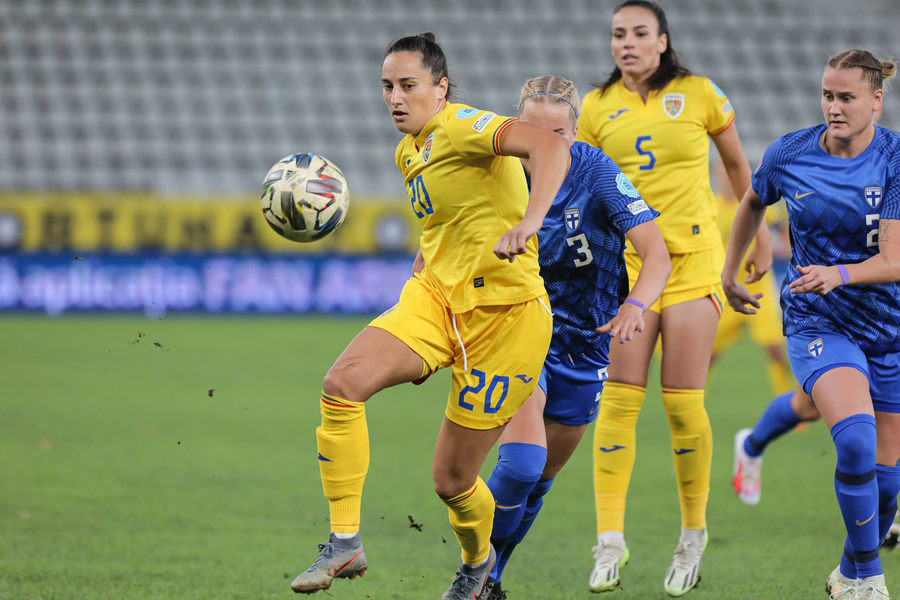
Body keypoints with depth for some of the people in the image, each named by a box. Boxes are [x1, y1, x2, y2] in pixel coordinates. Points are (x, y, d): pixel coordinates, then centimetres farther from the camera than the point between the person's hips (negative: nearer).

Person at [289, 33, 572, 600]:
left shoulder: (461, 127, -15)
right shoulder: (409, 152, 13)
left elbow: (550, 145, -33)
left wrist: (528, 223, -47)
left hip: (504, 313, -7)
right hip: (435, 298, 7)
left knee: (452, 480, 1)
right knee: (342, 382, -22)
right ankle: (345, 542, -15)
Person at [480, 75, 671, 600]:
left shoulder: (597, 173, -18)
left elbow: (658, 255, -24)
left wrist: (634, 305, -42)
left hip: (583, 344, 1)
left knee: (539, 481, 13)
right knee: (521, 464, -23)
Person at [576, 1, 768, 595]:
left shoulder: (699, 94, -1)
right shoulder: (597, 107, 5)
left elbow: (737, 162, 13)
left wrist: (757, 232, 17)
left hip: (692, 260, -2)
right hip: (625, 261, 2)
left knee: (683, 404, -4)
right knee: (618, 401, -7)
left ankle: (694, 534, 12)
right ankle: (611, 541, -5)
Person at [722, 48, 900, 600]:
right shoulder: (789, 155, -6)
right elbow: (754, 202, 18)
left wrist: (838, 274, -39)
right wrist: (730, 273, 24)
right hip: (817, 324, -1)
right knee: (855, 437, -27)